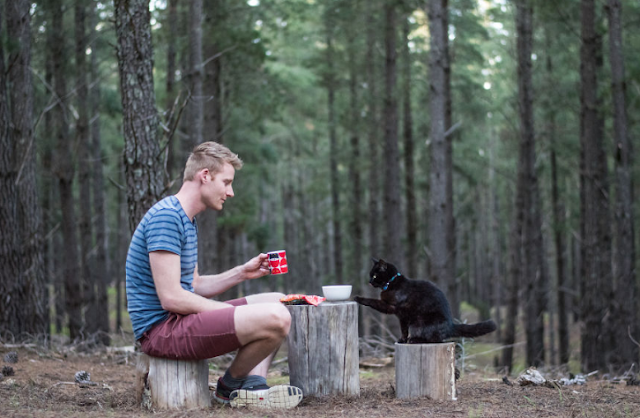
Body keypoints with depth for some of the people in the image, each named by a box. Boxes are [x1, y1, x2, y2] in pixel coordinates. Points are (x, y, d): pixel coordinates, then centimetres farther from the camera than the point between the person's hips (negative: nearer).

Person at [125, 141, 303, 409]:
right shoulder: (166, 216, -16)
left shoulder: (187, 220, 18)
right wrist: (232, 313, -12)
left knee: (277, 302, 16)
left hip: (179, 320, 11)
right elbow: (171, 297, -21)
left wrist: (241, 273, 7)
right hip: (161, 329, -11)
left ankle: (252, 386, -2)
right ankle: (230, 386, 0)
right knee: (275, 318, -25)